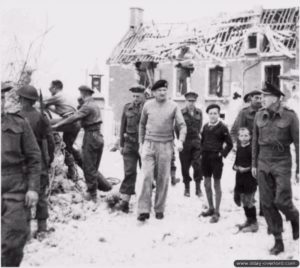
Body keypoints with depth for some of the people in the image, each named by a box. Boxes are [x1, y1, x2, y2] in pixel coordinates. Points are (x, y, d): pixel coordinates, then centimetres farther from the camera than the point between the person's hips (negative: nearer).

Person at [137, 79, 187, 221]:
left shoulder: (173, 106, -1)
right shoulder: (147, 105, 4)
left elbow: (182, 125, -3)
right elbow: (142, 125, 16)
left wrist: (180, 141, -19)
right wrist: (141, 143, 14)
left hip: (166, 146, 0)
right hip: (149, 145, 0)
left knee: (163, 178, 5)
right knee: (147, 176, -9)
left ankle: (159, 209, 18)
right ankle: (144, 210, -6)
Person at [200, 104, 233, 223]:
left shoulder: (222, 127, -8)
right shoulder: (205, 126, 7)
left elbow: (229, 144, -4)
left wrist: (222, 154, -8)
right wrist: (202, 152, 7)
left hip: (216, 159, -5)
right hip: (205, 158, 5)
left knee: (216, 185, 2)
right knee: (207, 184, 11)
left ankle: (216, 212, 9)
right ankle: (210, 208, 26)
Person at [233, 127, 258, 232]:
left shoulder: (252, 149, -12)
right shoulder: (239, 148, 10)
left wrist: (247, 169, -21)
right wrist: (236, 167, -2)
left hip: (250, 178, -7)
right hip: (240, 177, 7)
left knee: (249, 201, -3)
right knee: (243, 200, 14)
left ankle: (254, 224, 7)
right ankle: (248, 220, 28)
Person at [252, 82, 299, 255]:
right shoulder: (259, 115, 3)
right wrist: (254, 163, 12)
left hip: (282, 163, -4)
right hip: (263, 163, 4)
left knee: (282, 201, -9)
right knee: (267, 203, 3)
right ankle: (278, 241, 16)